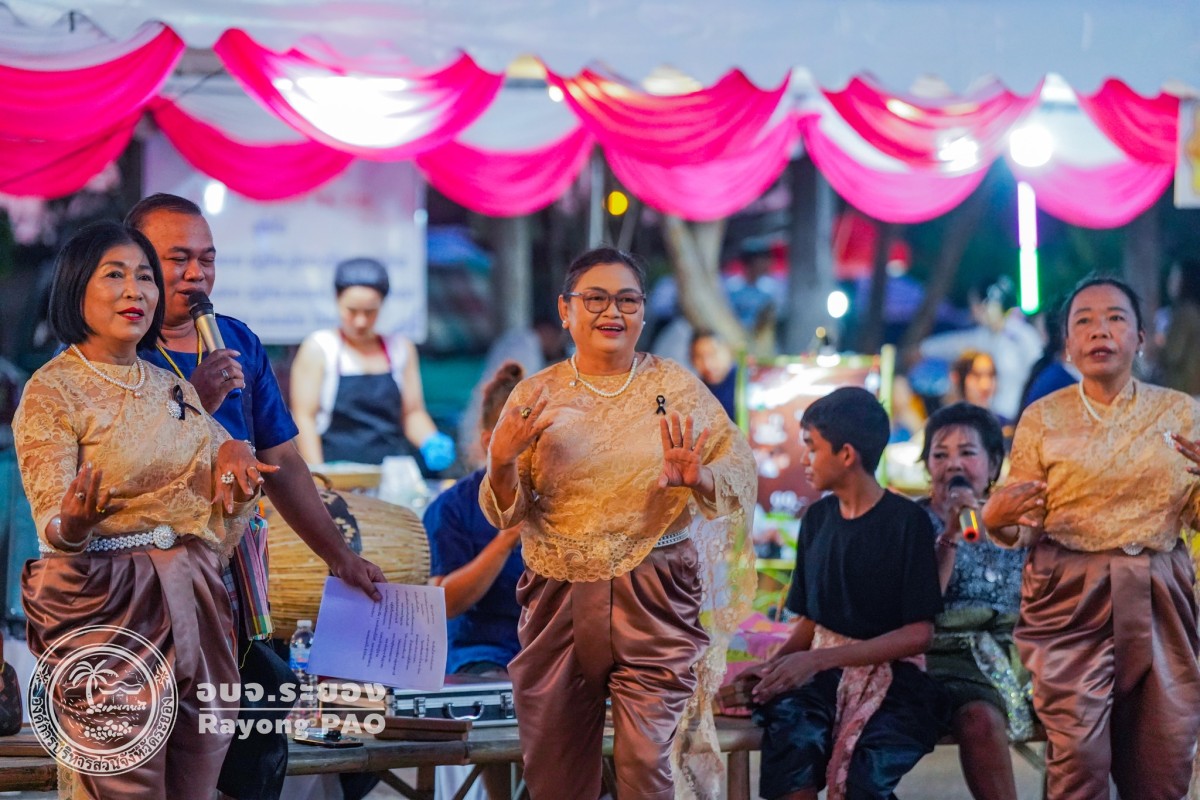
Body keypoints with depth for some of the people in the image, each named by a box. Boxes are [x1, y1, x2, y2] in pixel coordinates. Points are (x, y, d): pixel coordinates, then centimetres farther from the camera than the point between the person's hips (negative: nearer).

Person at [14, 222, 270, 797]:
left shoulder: (173, 388, 14)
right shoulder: (53, 390, -5)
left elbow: (218, 528, 16)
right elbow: (53, 528, -13)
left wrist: (233, 461, -5)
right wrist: (73, 524, -36)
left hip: (192, 606, 6)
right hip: (105, 609, -6)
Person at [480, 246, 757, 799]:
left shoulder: (675, 386, 4)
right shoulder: (535, 396, 5)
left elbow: (741, 476, -1)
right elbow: (506, 516, 3)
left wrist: (697, 479, -22)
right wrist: (501, 462, -17)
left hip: (654, 597, -1)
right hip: (559, 595, 1)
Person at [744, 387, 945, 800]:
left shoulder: (907, 521, -4)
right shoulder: (817, 518, 14)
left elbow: (919, 633, -8)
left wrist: (817, 659, -14)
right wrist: (774, 664, -4)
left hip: (891, 674, -4)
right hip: (823, 674, 4)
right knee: (791, 742, -31)